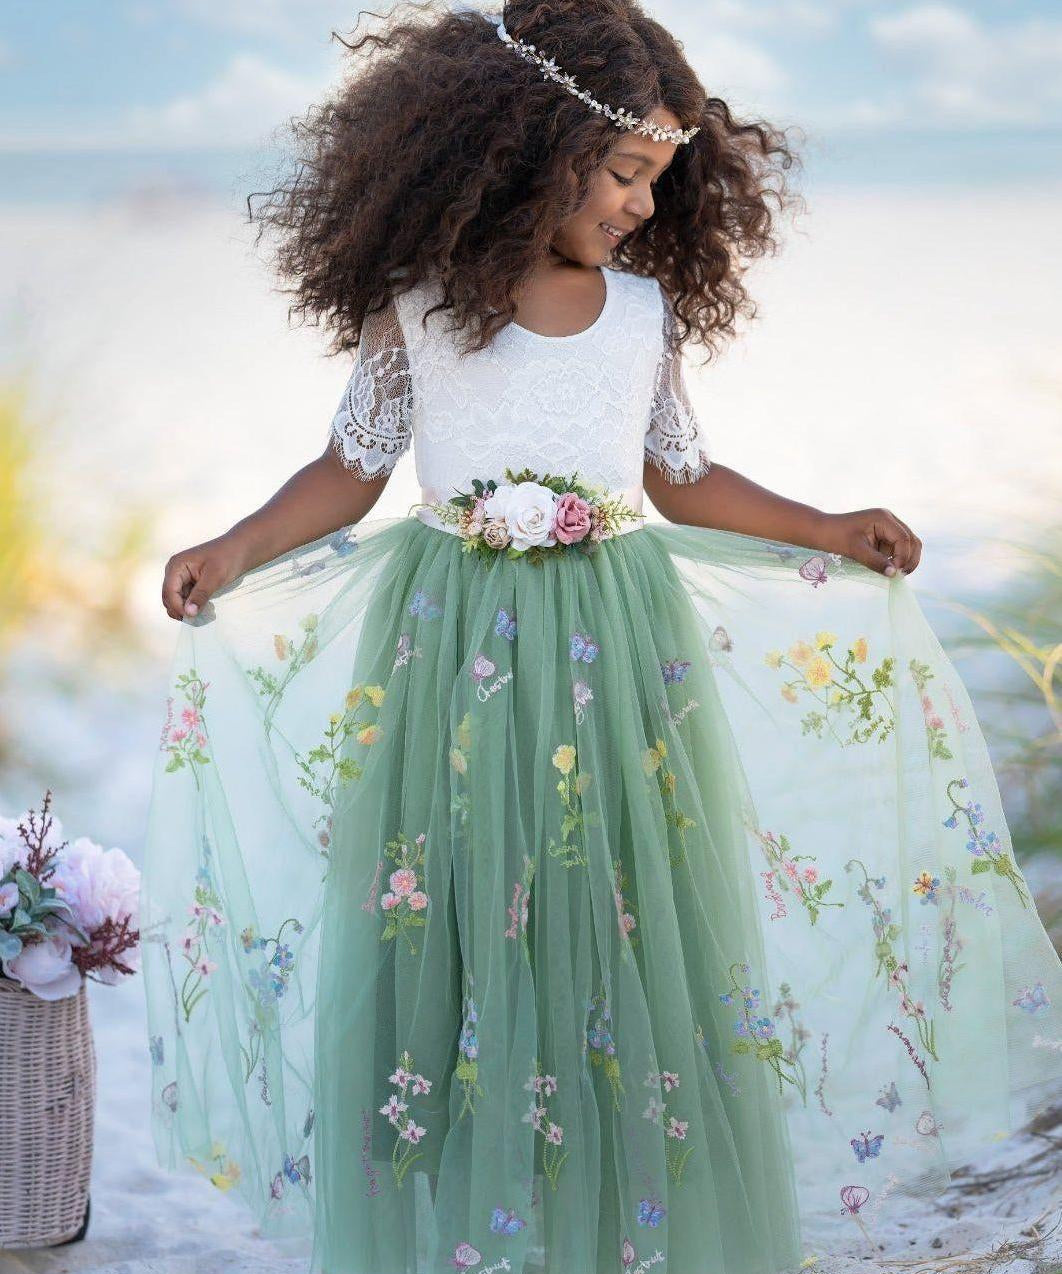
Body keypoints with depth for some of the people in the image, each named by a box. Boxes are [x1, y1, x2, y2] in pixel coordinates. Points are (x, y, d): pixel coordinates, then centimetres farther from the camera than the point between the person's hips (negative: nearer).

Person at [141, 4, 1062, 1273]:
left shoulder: (645, 309, 6)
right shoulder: (417, 304, -1)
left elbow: (684, 478, 15)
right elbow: (353, 467, 6)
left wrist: (829, 532, 13)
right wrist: (237, 552, -6)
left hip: (618, 651, 2)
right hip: (452, 652, -2)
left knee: (629, 945, 3)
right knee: (447, 948, 2)